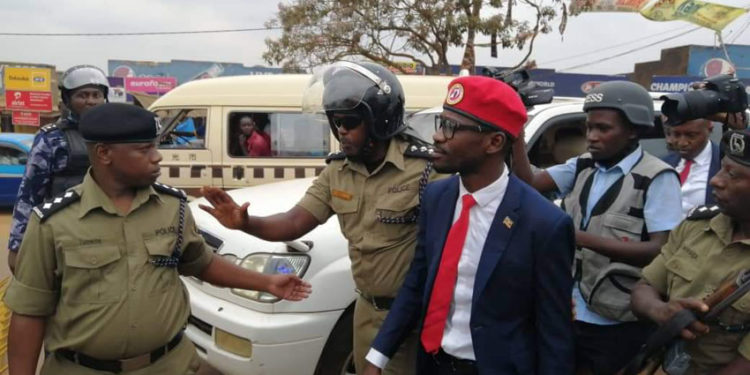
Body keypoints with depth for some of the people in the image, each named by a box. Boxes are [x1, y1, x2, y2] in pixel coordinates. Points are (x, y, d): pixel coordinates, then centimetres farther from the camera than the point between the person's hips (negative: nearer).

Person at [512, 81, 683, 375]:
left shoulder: (657, 178, -13)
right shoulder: (582, 167, 6)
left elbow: (662, 251, -20)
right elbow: (529, 183, -1)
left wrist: (584, 239, -28)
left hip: (619, 324, -5)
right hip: (572, 312, 6)